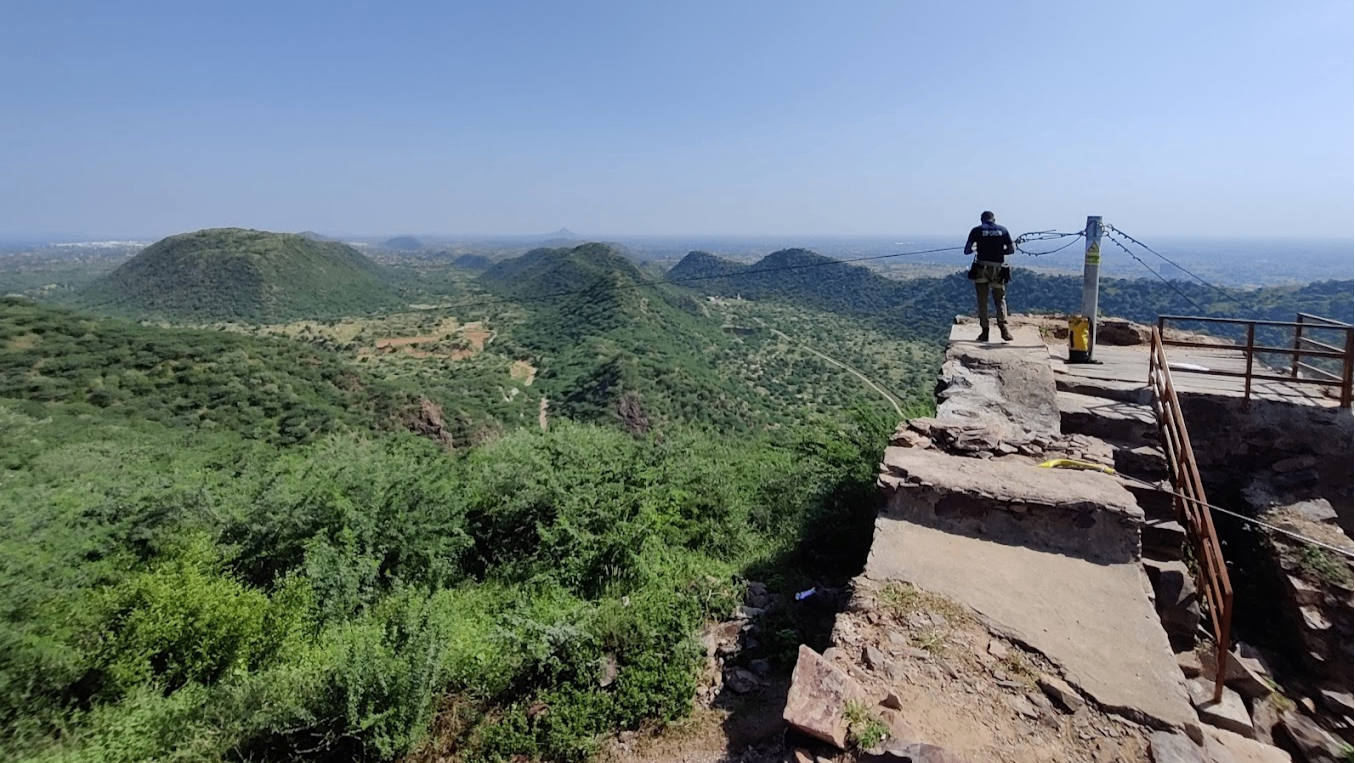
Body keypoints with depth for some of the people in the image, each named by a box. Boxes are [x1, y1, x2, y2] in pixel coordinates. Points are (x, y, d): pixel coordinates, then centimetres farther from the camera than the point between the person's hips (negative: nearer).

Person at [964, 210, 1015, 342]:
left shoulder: (977, 230, 2)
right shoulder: (1003, 230, 7)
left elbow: (966, 251, 0)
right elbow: (1012, 250, 8)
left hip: (982, 269, -1)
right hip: (998, 270, 1)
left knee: (982, 302, 7)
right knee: (1000, 299, 13)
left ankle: (984, 331, 5)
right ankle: (1003, 326, -6)